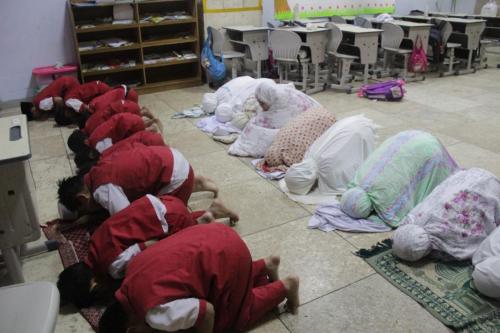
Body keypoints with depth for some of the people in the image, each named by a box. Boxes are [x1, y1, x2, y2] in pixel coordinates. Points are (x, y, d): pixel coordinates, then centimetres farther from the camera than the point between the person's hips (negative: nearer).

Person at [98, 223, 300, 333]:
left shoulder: (157, 314, -18)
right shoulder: (133, 268, 5)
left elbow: (207, 312, -18)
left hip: (227, 256, -9)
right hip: (216, 235, 9)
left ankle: (285, 286, 19)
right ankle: (266, 265, 29)